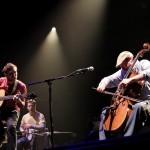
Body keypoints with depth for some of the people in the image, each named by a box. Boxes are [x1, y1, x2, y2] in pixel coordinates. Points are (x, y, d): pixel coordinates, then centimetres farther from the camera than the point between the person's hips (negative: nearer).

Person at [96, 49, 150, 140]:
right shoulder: (123, 72, 17)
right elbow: (109, 79, 13)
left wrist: (131, 80, -32)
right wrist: (103, 84, -12)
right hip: (129, 104, 8)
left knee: (137, 108, -40)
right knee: (105, 111, 3)